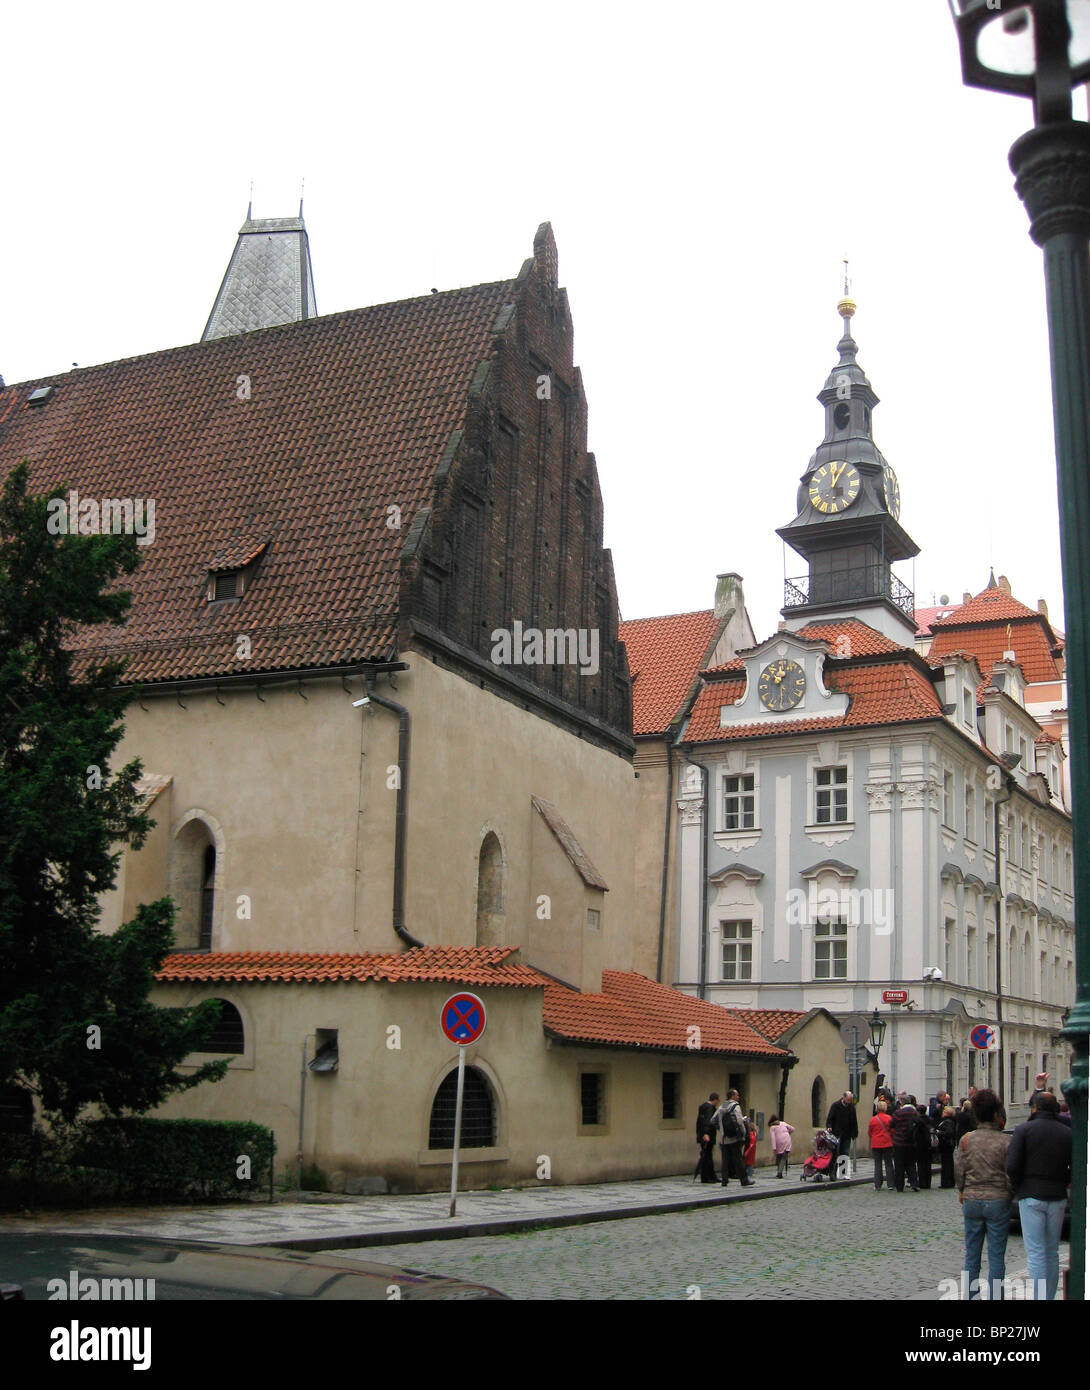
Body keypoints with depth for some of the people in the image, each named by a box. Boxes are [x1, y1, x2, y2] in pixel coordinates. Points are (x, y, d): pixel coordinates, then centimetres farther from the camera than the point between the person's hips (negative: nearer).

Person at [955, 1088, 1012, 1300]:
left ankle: (970, 1295, 16)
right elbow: (1011, 1175, -8)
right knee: (996, 1255, 4)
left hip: (972, 1200, 3)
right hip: (998, 1201, -3)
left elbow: (958, 1171, 0)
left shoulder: (966, 1139, -2)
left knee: (972, 1254, 12)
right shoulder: (1005, 1141, -10)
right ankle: (995, 1296, 6)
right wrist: (1009, 1194, 10)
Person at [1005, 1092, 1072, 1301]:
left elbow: (1012, 1167, -14)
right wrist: (1060, 1184, 13)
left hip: (1031, 1197, -4)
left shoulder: (1024, 1130, -7)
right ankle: (1049, 1296, 19)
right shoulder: (1068, 1133, 3)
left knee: (1036, 1253, -4)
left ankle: (1038, 1296, -10)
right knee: (1052, 1253, 14)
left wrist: (1019, 1188, 3)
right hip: (1057, 1198, 4)